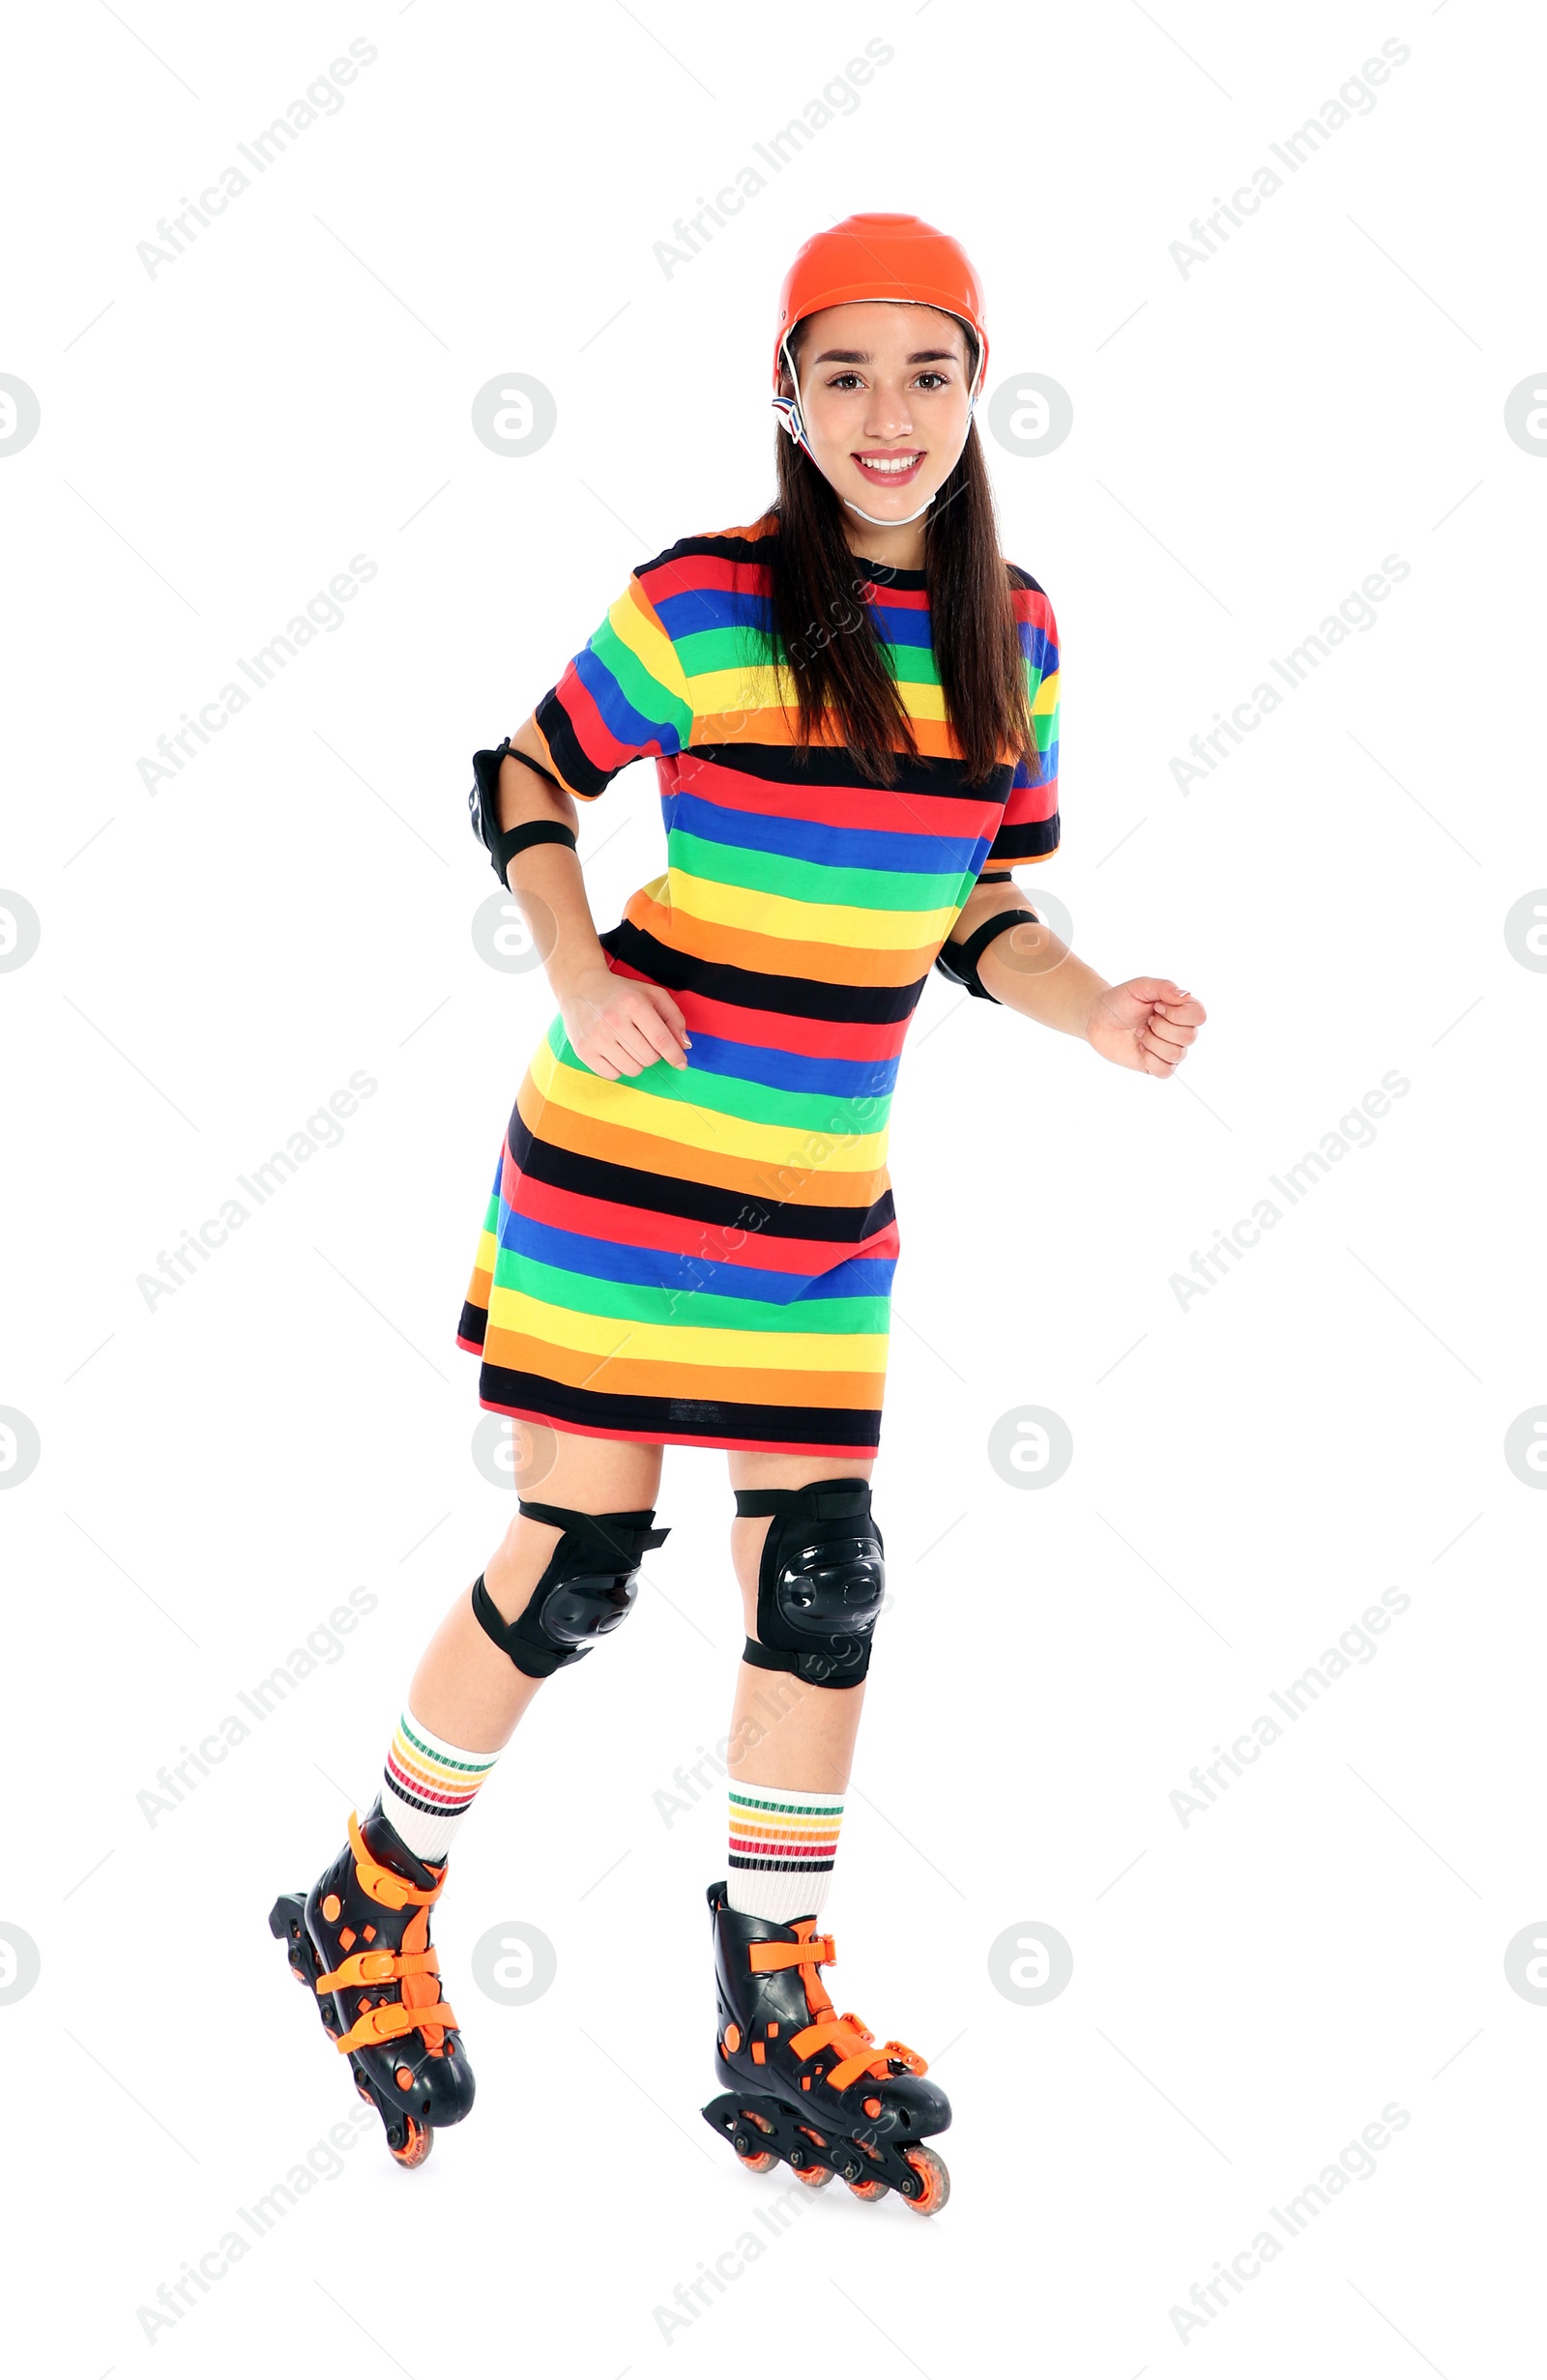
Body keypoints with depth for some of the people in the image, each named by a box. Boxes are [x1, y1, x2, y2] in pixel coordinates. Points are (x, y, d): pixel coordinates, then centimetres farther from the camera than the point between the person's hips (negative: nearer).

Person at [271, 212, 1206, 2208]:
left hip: (822, 1187, 5)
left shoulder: (1011, 632, 7)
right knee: (579, 1562, 0)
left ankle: (779, 2030, 21)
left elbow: (972, 905, 11)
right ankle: (366, 1910, 25)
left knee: (820, 1583, 6)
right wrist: (579, 983, -13)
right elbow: (524, 784, 1)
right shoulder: (707, 601, -9)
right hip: (628, 1152, -5)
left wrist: (1095, 1015, -6)